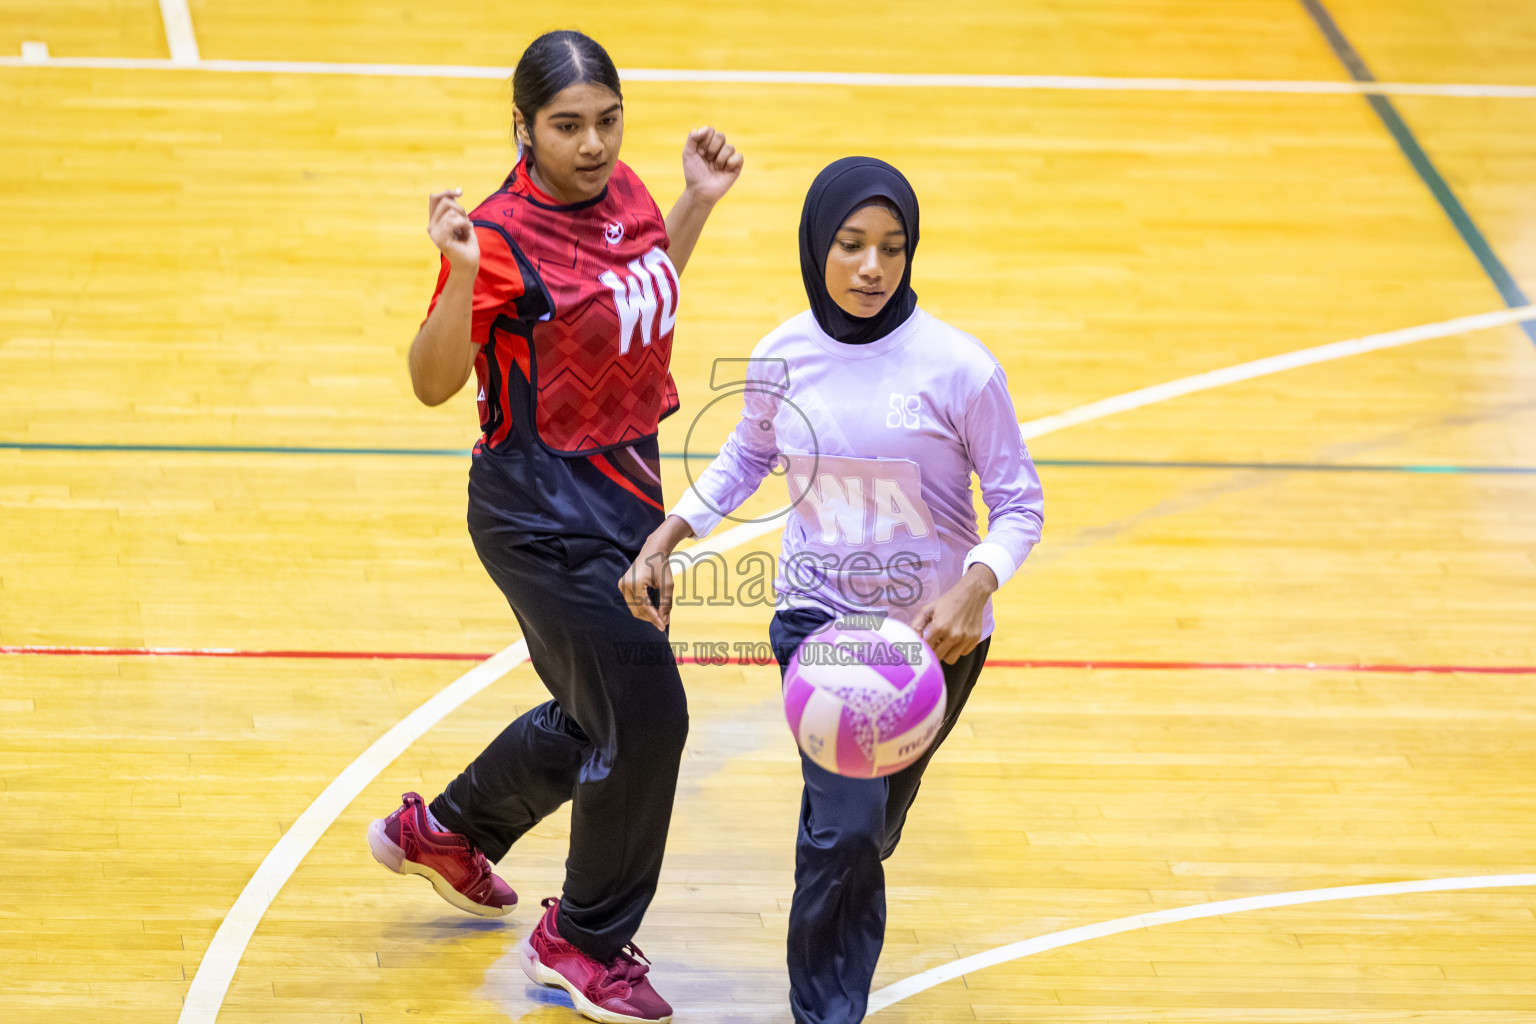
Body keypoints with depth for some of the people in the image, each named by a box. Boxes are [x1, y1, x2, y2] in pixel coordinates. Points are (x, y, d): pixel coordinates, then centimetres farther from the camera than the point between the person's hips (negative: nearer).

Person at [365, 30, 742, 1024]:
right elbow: (434, 383, -19)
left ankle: (444, 832, 46)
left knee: (598, 717, 21)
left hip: (628, 491, 9)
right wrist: (461, 276, -34)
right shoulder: (503, 237, -20)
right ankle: (584, 944, 13)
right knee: (645, 715, -7)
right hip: (546, 518, -9)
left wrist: (699, 202, 10)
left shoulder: (623, 194, 2)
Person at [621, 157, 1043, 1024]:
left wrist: (976, 586, -28)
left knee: (871, 828, 13)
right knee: (845, 826, -15)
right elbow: (749, 455, 14)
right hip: (820, 616, 1)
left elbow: (1019, 506, -10)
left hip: (934, 628, -1)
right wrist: (669, 534, 2)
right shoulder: (783, 358, -7)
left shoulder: (957, 366, -17)